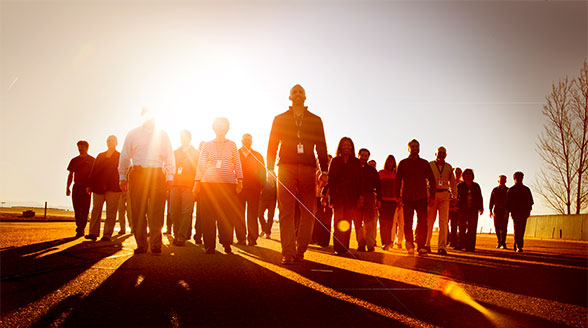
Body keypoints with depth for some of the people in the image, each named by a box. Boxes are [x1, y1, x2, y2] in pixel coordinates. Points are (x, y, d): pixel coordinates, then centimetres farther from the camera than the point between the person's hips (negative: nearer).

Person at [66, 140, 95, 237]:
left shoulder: (92, 160, 6)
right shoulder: (74, 160, 15)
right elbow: (70, 175, 17)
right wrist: (67, 188, 9)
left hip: (87, 187, -4)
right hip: (77, 186, 4)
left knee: (84, 210, -7)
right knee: (77, 209, 2)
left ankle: (80, 229, -6)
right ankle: (80, 230, 9)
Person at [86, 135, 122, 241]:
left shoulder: (120, 156, 9)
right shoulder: (100, 156, 18)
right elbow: (93, 170, 14)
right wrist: (90, 185, 6)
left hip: (113, 188, -3)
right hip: (98, 187, 3)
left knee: (110, 212, -4)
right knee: (96, 209, 1)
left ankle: (107, 235, -2)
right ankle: (93, 233, 4)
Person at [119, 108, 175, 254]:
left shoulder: (162, 135, 14)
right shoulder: (133, 134, 13)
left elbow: (169, 157, 15)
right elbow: (125, 156, 14)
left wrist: (170, 175, 5)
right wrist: (122, 177, 8)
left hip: (157, 174, 0)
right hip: (138, 173, 0)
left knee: (157, 211, -3)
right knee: (138, 211, -1)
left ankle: (155, 244, 3)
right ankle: (141, 244, 7)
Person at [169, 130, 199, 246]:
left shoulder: (195, 153, 11)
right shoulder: (175, 152, 21)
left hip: (189, 186, -3)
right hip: (175, 184, 3)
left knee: (186, 212, -11)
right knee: (174, 211, -2)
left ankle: (182, 237, -12)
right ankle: (176, 235, 9)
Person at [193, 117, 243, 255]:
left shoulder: (232, 145, 13)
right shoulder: (207, 145, 12)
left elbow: (237, 164, 11)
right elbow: (201, 165, 11)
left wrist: (239, 181, 3)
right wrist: (197, 182, 4)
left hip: (228, 183, 0)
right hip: (209, 183, 0)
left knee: (228, 215, -4)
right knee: (208, 216, -3)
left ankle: (227, 244, 5)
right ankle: (209, 246, 4)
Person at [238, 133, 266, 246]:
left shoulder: (257, 156, 14)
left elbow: (262, 173, 10)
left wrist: (261, 186, -3)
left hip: (253, 189, 0)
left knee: (253, 214, -3)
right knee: (239, 214, 0)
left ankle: (252, 238, -1)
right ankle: (240, 238, 5)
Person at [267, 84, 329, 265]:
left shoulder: (315, 120, 17)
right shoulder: (280, 119, 16)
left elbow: (321, 147, 13)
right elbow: (272, 145, 11)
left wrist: (324, 171, 3)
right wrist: (270, 168, -1)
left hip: (307, 169, 1)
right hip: (286, 168, -1)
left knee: (308, 212, -3)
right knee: (286, 211, -8)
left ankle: (300, 251, 5)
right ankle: (288, 253, -8)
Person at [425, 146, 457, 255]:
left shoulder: (449, 167, 16)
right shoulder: (430, 165, 7)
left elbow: (453, 183, 19)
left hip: (444, 194, 2)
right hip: (432, 194, -2)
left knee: (444, 221, -6)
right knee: (429, 220, -1)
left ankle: (442, 247, -6)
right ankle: (426, 244, 12)